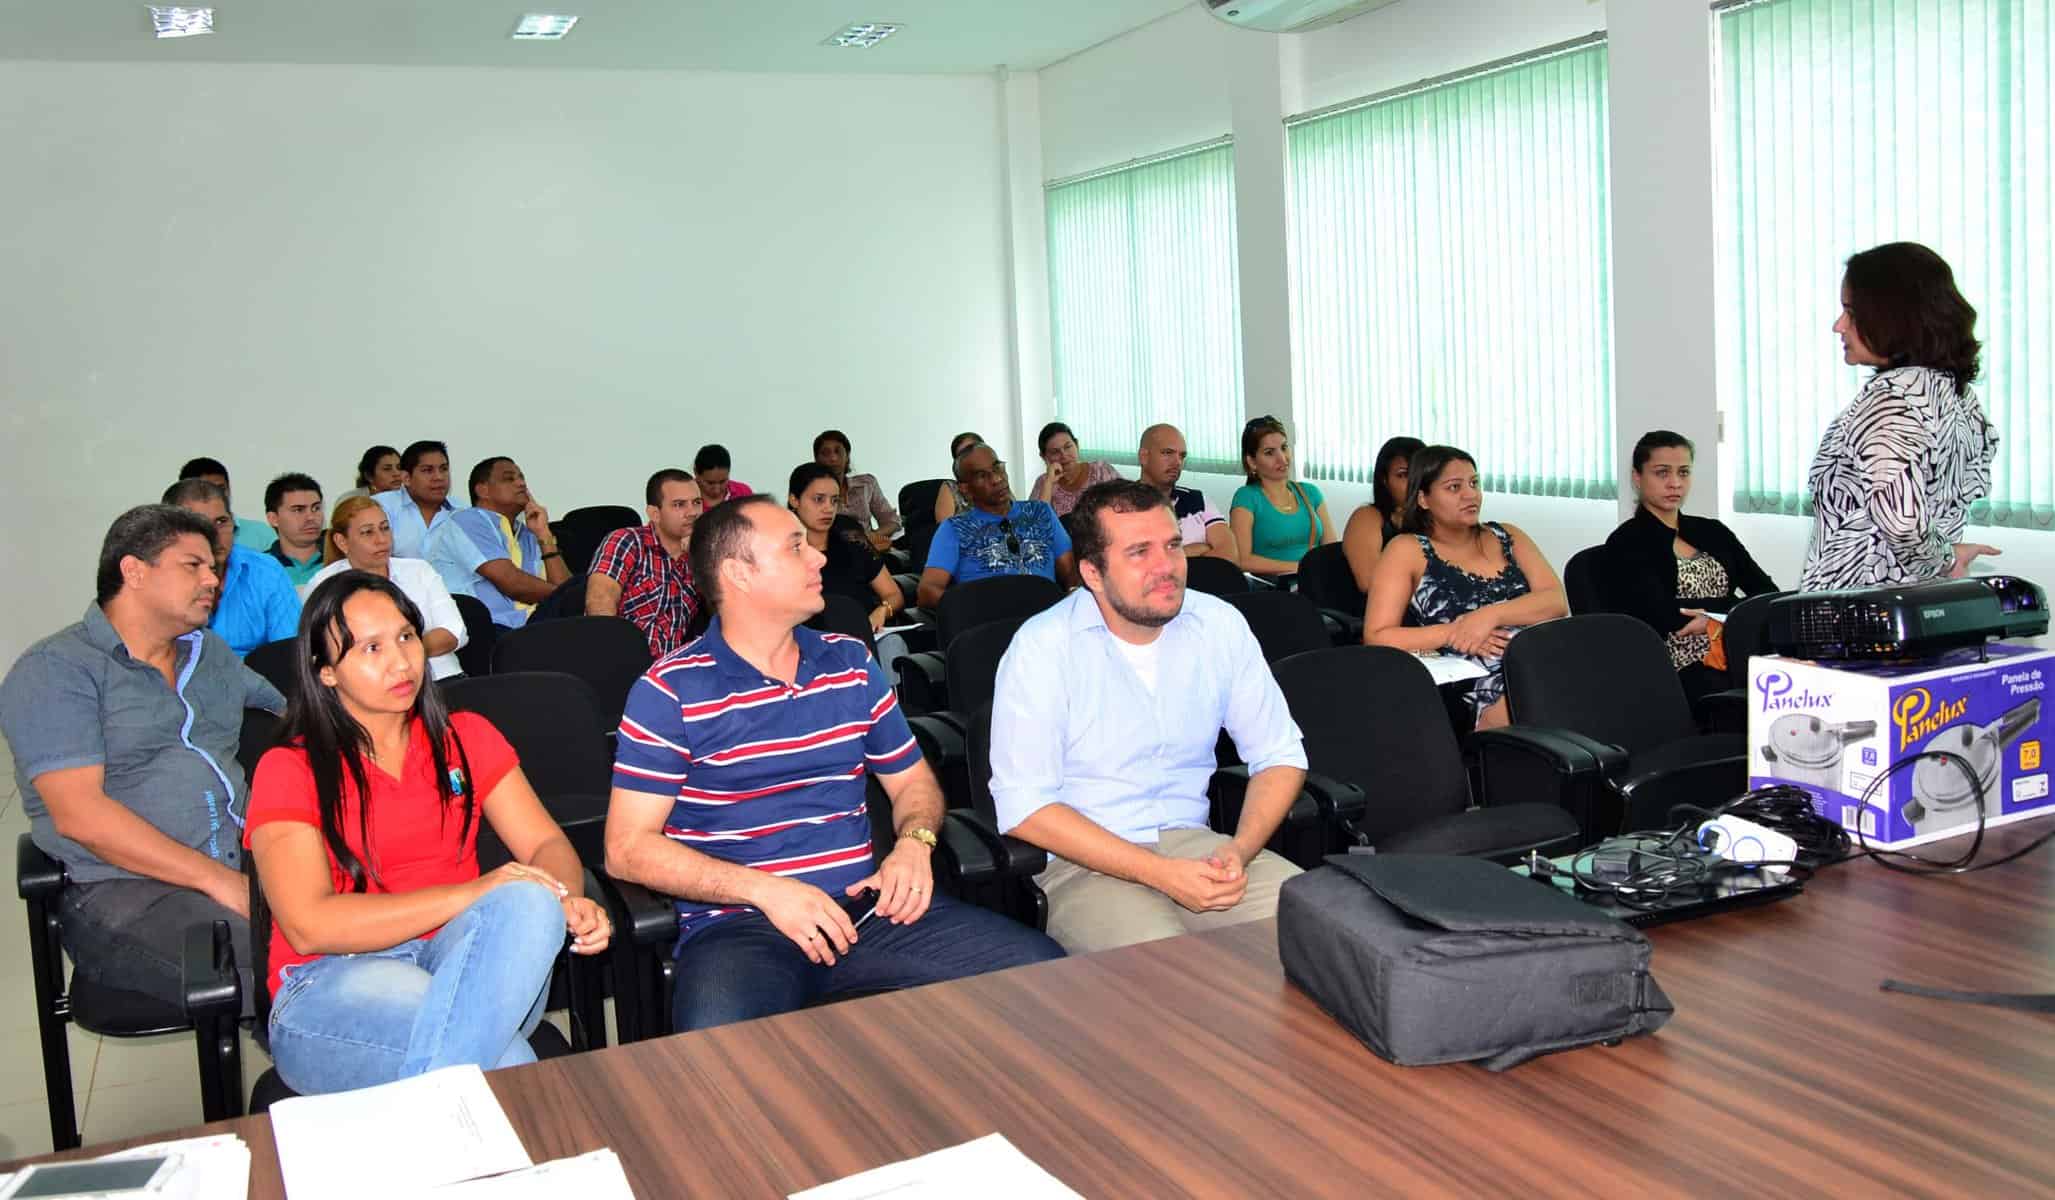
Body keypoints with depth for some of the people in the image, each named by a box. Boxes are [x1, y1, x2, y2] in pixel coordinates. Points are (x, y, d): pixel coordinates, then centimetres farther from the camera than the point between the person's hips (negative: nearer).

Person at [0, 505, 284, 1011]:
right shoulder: (55, 670, -1)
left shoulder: (210, 653, 22)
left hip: (239, 866, 7)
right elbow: (79, 814, -12)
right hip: (121, 889, -6)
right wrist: (217, 880, -17)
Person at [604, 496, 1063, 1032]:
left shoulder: (851, 663, 15)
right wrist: (766, 889, -16)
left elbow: (911, 779, 25)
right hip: (736, 923, -5)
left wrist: (914, 843, 0)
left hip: (866, 905, 5)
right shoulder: (670, 691, -1)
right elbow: (627, 848, -4)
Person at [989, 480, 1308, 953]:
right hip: (1087, 859, -4)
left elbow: (1280, 755, 9)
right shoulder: (1041, 646, -10)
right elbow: (1024, 807, -14)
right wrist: (1162, 874, -20)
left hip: (1193, 842, 5)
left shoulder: (1220, 624, 3)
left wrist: (1239, 851, -12)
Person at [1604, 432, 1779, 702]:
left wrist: (1713, 620, -12)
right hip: (1681, 672, -6)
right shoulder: (1626, 544, 2)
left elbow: (1767, 593, 8)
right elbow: (1665, 616, -12)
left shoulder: (1713, 532, 20)